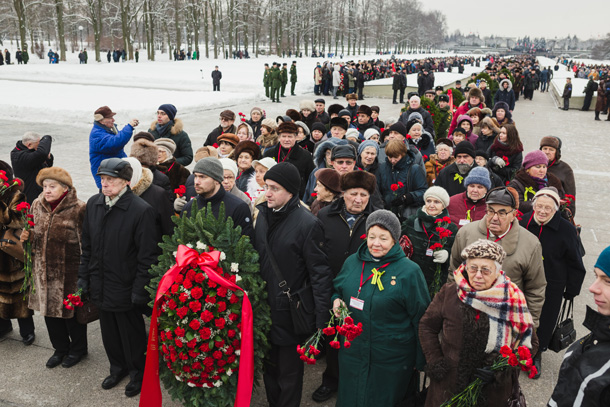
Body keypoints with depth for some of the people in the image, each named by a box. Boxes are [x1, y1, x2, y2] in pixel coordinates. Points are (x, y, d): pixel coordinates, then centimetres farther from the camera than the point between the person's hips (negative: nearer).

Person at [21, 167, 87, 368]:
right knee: (50, 309, 17)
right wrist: (27, 236, -6)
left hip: (69, 271, -6)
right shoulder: (37, 205, 3)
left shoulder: (78, 209, -17)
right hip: (44, 269, 6)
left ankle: (78, 349, 33)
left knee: (71, 311, 10)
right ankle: (60, 348, 39)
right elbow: (35, 233, 18)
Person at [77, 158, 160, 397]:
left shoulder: (142, 210, -19)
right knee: (109, 332, 21)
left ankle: (138, 373, 35)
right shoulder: (93, 204, 1)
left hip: (125, 287, -6)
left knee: (131, 334, 11)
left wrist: (140, 290, -17)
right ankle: (118, 367, 44)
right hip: (100, 286, 6)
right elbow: (87, 245, 10)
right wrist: (84, 276, 8)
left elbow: (148, 256, -17)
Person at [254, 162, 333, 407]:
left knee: (289, 374, 10)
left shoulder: (308, 224, -17)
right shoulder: (262, 215, 3)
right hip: (265, 307, 6)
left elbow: (320, 273, -16)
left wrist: (322, 318, -17)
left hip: (292, 312, -6)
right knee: (269, 368, 20)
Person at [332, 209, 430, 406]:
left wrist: (421, 361, -3)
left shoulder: (409, 271, -13)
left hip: (392, 360, -4)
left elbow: (421, 318, -7)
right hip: (352, 352, 4)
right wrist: (336, 300, -5)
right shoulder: (352, 262, 0)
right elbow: (338, 289, 18)